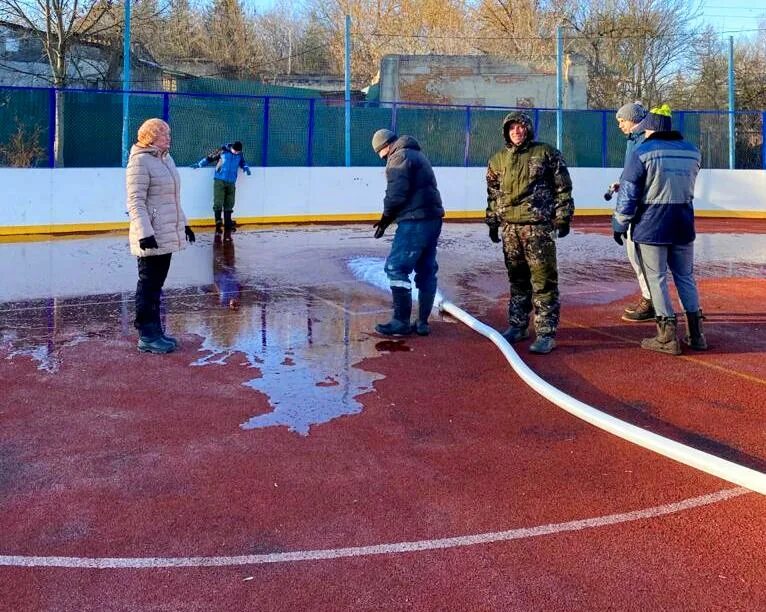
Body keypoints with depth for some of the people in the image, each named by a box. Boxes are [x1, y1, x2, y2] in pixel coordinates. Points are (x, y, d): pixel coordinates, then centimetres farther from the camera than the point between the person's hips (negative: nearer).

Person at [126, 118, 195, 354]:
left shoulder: (166, 160, 16)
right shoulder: (140, 162, -12)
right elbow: (136, 202, -18)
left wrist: (183, 224, 25)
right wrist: (144, 233, -25)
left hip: (168, 235, 9)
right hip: (151, 237, -9)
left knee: (156, 284, 15)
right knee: (148, 285, -2)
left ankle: (155, 332, 23)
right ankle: (147, 337, 5)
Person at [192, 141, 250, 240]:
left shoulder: (240, 154, 7)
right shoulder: (222, 151, -6)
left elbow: (242, 162, 25)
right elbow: (210, 158, 1)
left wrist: (246, 167, 5)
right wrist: (199, 165, 1)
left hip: (231, 183, 4)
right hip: (220, 181, -4)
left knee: (228, 206, 6)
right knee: (218, 203, -12)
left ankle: (227, 230, 12)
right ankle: (218, 227, -7)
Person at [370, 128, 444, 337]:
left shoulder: (399, 157, -8)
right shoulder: (417, 155, 23)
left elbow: (397, 193, -16)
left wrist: (386, 216, 1)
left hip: (416, 221, -10)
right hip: (432, 218, 10)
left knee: (396, 267, -6)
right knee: (426, 270, 10)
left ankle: (401, 322, -6)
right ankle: (422, 323, 14)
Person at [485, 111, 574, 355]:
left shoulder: (547, 153, 0)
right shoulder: (498, 159, 13)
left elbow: (563, 187, 0)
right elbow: (492, 193, 20)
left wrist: (563, 218, -5)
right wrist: (492, 222, 16)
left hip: (538, 226, -5)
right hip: (510, 227, 5)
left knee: (543, 281, -6)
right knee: (517, 279, 14)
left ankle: (546, 333, -3)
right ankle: (517, 325, 25)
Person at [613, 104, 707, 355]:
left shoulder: (642, 152, -8)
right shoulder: (692, 151, 8)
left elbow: (628, 193, -10)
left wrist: (619, 225, -3)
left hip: (652, 224, -5)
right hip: (683, 223, 5)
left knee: (657, 278, 1)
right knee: (685, 277, 14)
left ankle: (668, 338, 1)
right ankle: (696, 335, 16)